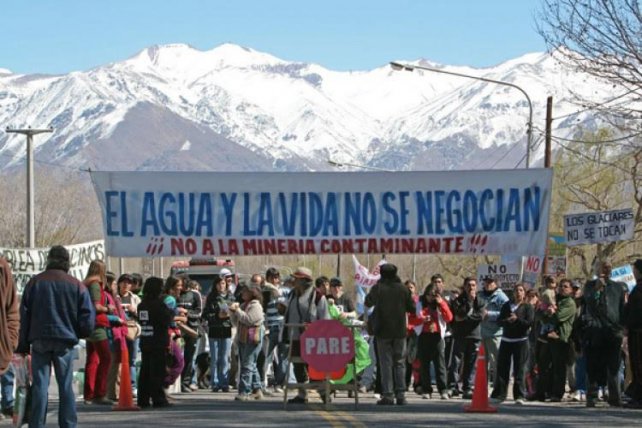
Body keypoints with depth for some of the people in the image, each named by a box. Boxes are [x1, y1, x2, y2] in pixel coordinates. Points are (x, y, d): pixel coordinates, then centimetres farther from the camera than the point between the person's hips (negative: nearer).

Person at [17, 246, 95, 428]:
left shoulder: (34, 282, 4)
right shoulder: (77, 286, 0)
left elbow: (24, 315, 4)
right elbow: (88, 316, -1)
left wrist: (23, 344, 7)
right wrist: (81, 333, 19)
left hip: (39, 339, 0)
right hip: (65, 341, 0)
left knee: (39, 384, 2)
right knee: (66, 385, 6)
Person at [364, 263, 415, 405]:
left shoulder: (378, 288, -7)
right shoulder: (403, 289, -3)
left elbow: (368, 302, 7)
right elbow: (412, 308, 3)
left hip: (383, 331, -1)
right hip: (400, 331, 2)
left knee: (385, 363, 2)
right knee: (400, 363, 8)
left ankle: (388, 395, -3)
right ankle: (400, 394, 2)